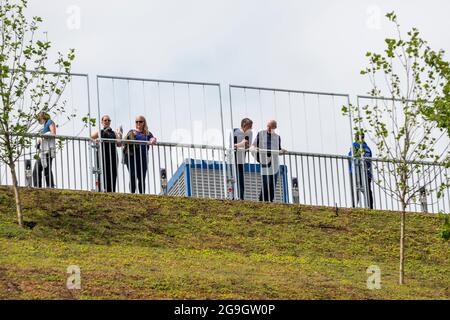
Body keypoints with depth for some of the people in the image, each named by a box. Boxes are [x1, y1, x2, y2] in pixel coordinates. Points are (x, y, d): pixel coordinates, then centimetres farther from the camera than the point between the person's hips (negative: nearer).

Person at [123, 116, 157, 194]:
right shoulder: (132, 132, 15)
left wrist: (153, 140, -23)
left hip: (143, 158, 2)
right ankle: (132, 194, -11)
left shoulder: (148, 134, 17)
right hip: (132, 156, -2)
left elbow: (152, 138, -1)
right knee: (133, 176, -10)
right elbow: (125, 141, 7)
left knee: (142, 178, 1)